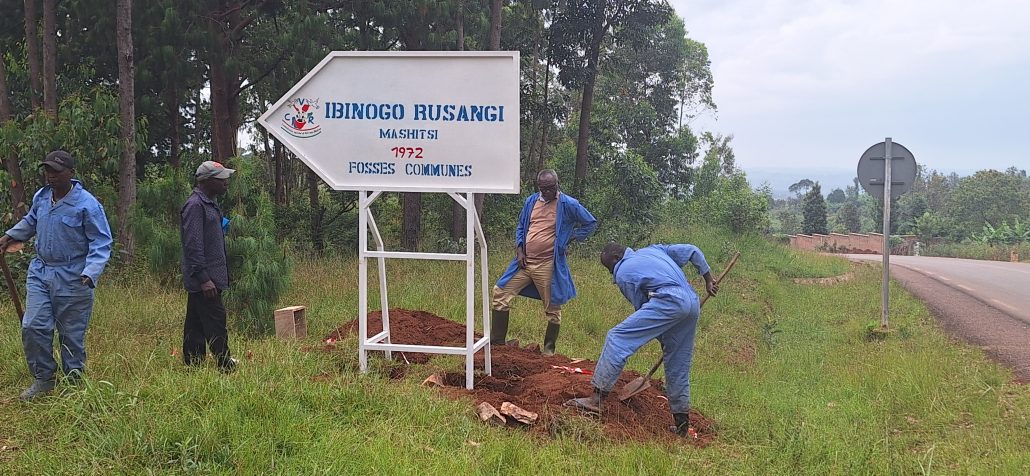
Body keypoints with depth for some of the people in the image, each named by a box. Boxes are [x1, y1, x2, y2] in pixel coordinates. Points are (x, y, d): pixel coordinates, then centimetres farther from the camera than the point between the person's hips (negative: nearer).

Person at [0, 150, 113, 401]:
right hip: (40, 272, 6)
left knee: (71, 335, 4)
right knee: (32, 327, -2)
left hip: (73, 279, -5)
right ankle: (44, 378, 15)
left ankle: (74, 382, 20)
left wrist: (91, 273, -25)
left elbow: (101, 243, -14)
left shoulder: (87, 204, -15)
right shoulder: (40, 197, 5)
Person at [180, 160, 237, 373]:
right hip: (204, 280, -10)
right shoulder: (195, 205, -15)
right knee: (216, 325, -8)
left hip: (204, 280, 10)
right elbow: (193, 245, -21)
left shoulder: (209, 204, 16)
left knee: (195, 327, 13)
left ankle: (192, 366, 19)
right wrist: (204, 279, -23)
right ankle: (226, 367, -5)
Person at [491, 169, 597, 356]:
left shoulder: (568, 205, -7)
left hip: (548, 265, -5)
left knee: (552, 307, 5)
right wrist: (519, 251, 3)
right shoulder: (531, 201, 7)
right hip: (524, 262, 5)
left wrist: (570, 238, -3)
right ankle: (497, 341, 11)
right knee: (501, 293, 2)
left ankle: (549, 349, 22)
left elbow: (591, 223, 2)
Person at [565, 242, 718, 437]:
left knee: (618, 338, -9)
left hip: (669, 301, -8)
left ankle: (597, 398, -17)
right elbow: (693, 251, 28)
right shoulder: (653, 249, 30)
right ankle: (681, 423, 22)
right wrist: (708, 279, 34)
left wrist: (662, 337, 17)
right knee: (678, 366, 16)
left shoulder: (623, 273, 9)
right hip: (693, 303, 8)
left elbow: (642, 307, 9)